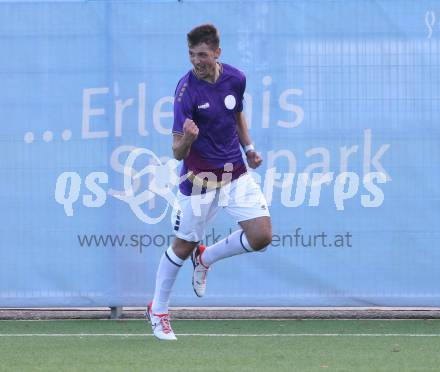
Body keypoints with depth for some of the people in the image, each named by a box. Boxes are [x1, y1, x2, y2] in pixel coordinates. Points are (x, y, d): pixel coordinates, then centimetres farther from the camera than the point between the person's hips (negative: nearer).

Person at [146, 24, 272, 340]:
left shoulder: (236, 79, -5)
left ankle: (206, 258, 19)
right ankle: (158, 311, 27)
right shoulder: (187, 91, -22)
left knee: (261, 236, -8)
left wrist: (248, 147, 10)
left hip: (236, 172, 5)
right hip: (199, 180, -4)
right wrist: (187, 139, -44)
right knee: (183, 246, 7)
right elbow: (178, 153, -24)